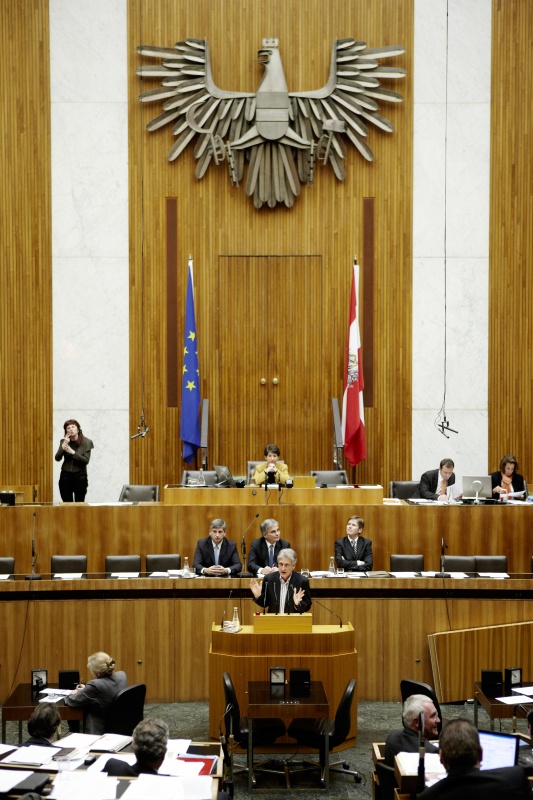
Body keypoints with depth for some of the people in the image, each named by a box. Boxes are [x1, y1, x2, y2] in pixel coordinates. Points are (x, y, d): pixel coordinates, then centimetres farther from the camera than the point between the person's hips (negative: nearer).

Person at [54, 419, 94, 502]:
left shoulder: (86, 442, -2)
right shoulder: (63, 442, 4)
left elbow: (86, 460, -9)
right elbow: (57, 458, -4)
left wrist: (72, 452, -17)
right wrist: (64, 445, -14)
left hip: (80, 476, -2)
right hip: (66, 476, 2)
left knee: (79, 504, -1)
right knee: (67, 504, 2)